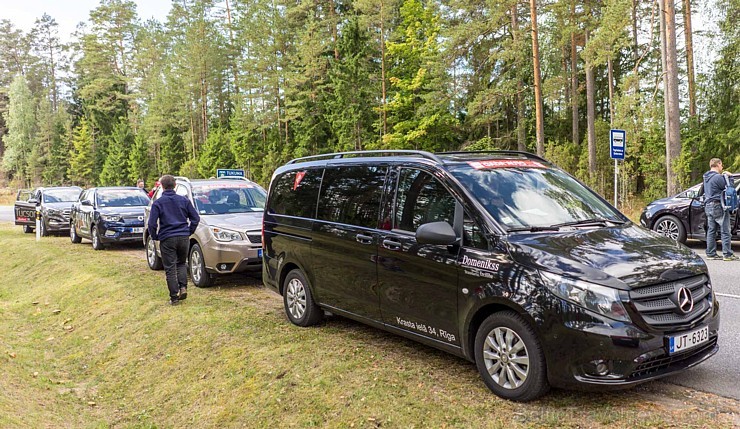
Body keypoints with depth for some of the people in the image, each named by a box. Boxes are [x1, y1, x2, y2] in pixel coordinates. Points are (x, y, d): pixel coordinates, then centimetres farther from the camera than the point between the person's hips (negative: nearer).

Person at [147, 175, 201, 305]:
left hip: (167, 239, -3)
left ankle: (174, 297, 3)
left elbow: (152, 223, -7)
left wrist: (155, 236, 8)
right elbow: (195, 218, 4)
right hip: (183, 237, 3)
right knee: (181, 264, 20)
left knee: (170, 268, 3)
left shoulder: (158, 203, -4)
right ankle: (183, 287, 2)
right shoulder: (184, 200, 5)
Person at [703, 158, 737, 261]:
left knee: (711, 230, 11)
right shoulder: (718, 177, -15)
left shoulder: (706, 177, 13)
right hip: (718, 206, -9)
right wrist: (729, 178, 2)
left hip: (708, 206, 9)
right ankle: (727, 254, -2)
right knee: (725, 231, -3)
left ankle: (711, 253, 13)